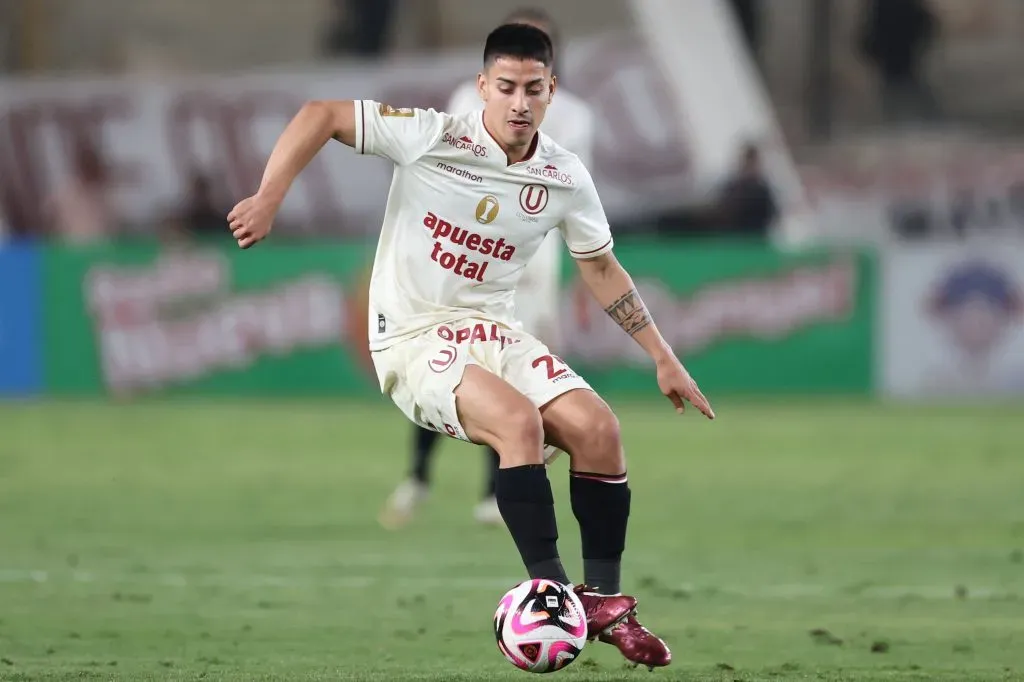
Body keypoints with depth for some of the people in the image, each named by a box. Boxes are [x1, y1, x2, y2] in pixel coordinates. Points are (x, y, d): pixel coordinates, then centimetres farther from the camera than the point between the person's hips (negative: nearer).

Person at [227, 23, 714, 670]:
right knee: (519, 419, -31)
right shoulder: (432, 138, -14)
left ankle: (605, 602, -3)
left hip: (493, 330, 5)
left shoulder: (565, 178, 1)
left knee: (598, 427, -16)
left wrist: (664, 359, 17)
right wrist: (270, 197, -22)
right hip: (411, 337, -5)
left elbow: (602, 268, 16)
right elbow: (322, 113, -11)